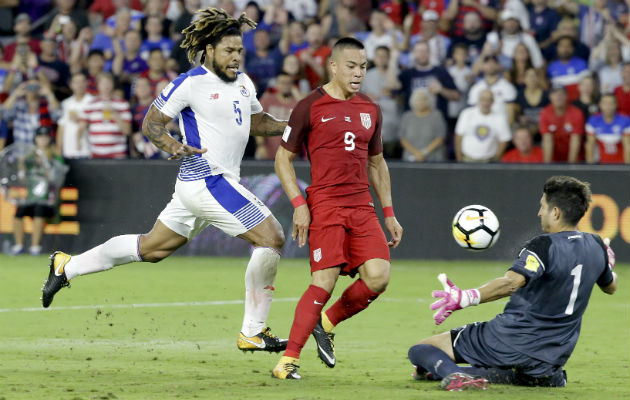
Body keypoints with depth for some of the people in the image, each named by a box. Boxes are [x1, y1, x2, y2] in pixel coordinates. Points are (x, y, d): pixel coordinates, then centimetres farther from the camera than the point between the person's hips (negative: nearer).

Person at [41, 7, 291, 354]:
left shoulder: (243, 82, 13)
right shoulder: (190, 84, -11)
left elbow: (258, 122, 28)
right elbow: (151, 123, -7)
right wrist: (173, 146, -26)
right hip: (206, 179, -9)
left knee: (152, 247, 19)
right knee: (271, 237, -13)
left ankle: (67, 267, 31)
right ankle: (252, 333, -7)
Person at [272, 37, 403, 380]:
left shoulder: (370, 110, 15)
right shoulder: (310, 106, -1)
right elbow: (283, 158, 3)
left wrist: (389, 214, 19)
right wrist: (298, 204, -8)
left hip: (362, 206, 5)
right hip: (324, 206, -5)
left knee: (378, 275, -12)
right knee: (324, 281, -15)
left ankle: (326, 324, 13)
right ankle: (288, 360, -9)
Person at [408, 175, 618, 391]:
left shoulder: (545, 246, -20)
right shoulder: (596, 246, 1)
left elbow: (512, 282, -38)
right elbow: (610, 286, 21)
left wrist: (465, 298, -45)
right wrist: (608, 266, 42)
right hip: (552, 360, 7)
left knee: (421, 350, -5)